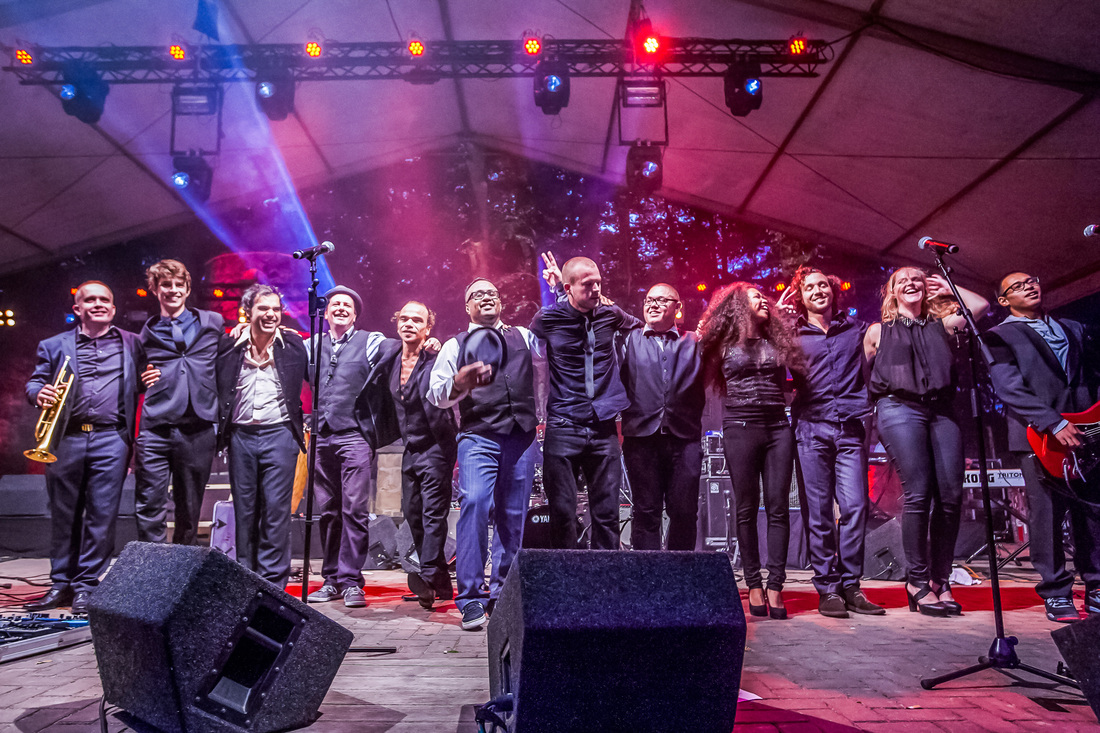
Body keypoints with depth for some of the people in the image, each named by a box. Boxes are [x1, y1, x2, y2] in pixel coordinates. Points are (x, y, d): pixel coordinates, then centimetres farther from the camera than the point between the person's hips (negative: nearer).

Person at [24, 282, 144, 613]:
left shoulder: (132, 344, 12)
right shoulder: (55, 346, 15)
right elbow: (34, 381, 12)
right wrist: (39, 393, -10)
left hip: (110, 439, -1)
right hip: (65, 438, 2)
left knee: (101, 515, -2)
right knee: (63, 515, 7)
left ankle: (87, 585, 8)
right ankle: (61, 584, 18)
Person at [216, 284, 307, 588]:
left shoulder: (294, 346, 3)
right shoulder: (229, 346, 5)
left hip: (279, 435, -2)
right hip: (240, 436, 2)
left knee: (276, 511, -3)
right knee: (244, 512, 9)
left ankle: (273, 583, 5)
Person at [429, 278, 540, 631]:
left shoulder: (523, 337, 19)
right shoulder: (456, 346, 12)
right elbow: (436, 395, 5)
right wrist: (461, 380, -15)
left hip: (521, 438, 3)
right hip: (478, 438, -3)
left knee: (513, 516, 4)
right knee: (475, 503, -20)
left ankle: (502, 595, 17)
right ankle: (471, 599, -14)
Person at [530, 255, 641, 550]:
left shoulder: (610, 314, 6)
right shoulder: (548, 319, -1)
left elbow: (640, 327, 28)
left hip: (604, 428, 2)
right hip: (563, 428, -2)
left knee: (607, 514, 4)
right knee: (562, 512, 1)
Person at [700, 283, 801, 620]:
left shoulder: (776, 341, 15)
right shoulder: (725, 344, 8)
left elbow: (796, 368, 15)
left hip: (778, 427, 3)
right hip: (740, 427, -2)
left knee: (778, 507, -3)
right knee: (746, 508, 0)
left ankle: (775, 585, 0)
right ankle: (754, 585, 7)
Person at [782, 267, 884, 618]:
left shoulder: (855, 328, 16)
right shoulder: (793, 334, 12)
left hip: (850, 427, 1)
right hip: (811, 427, -1)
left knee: (854, 506, -6)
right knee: (819, 511, -1)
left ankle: (850, 586, 5)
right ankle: (827, 588, 6)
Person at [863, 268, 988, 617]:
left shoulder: (941, 324, 22)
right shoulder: (879, 331, 16)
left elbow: (981, 305, 11)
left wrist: (948, 288, 21)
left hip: (941, 411, 3)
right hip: (900, 409, -3)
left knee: (950, 496, -6)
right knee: (918, 494, -15)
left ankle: (940, 581, 5)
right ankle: (917, 582, -7)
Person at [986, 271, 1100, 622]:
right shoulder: (1000, 336, 4)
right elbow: (1010, 389, -8)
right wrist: (1054, 424, -18)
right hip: (1038, 436, -5)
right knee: (1047, 512, -5)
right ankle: (1056, 593, 4)